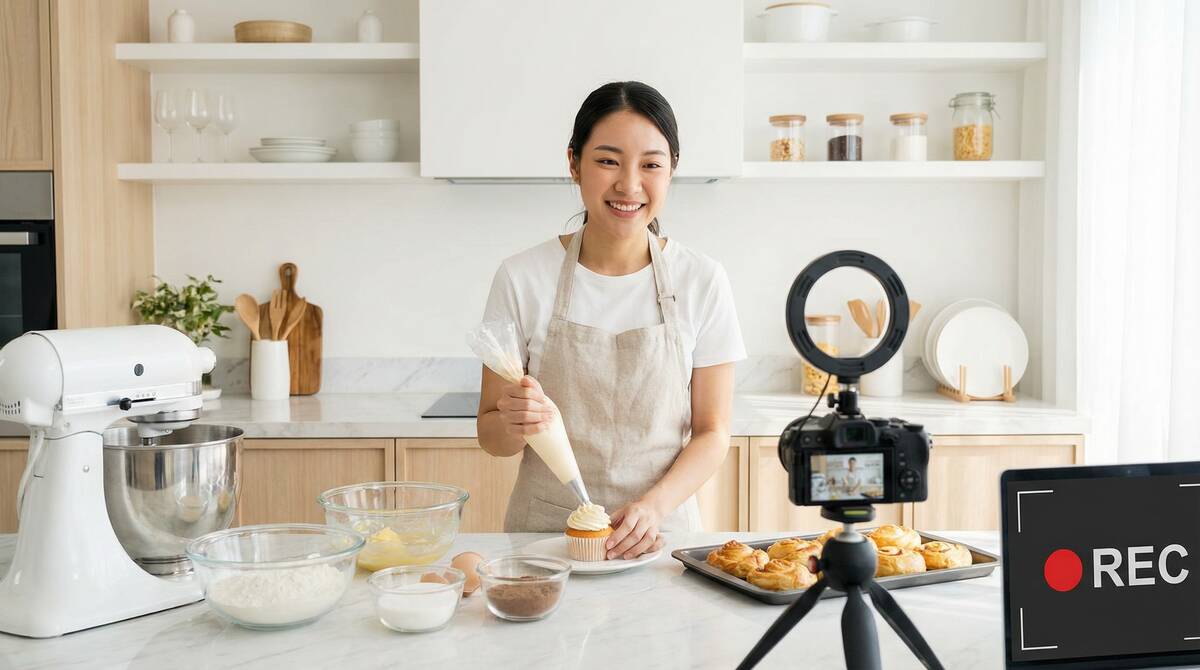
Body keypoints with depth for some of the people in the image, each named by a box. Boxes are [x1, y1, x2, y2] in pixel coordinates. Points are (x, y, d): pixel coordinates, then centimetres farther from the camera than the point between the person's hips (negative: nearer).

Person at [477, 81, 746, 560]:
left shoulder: (702, 281, -1)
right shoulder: (522, 278, -3)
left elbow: (712, 431, 2)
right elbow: (490, 435, 4)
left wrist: (654, 506, -15)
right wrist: (516, 425, -19)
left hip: (659, 533, 0)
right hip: (543, 532, 0)